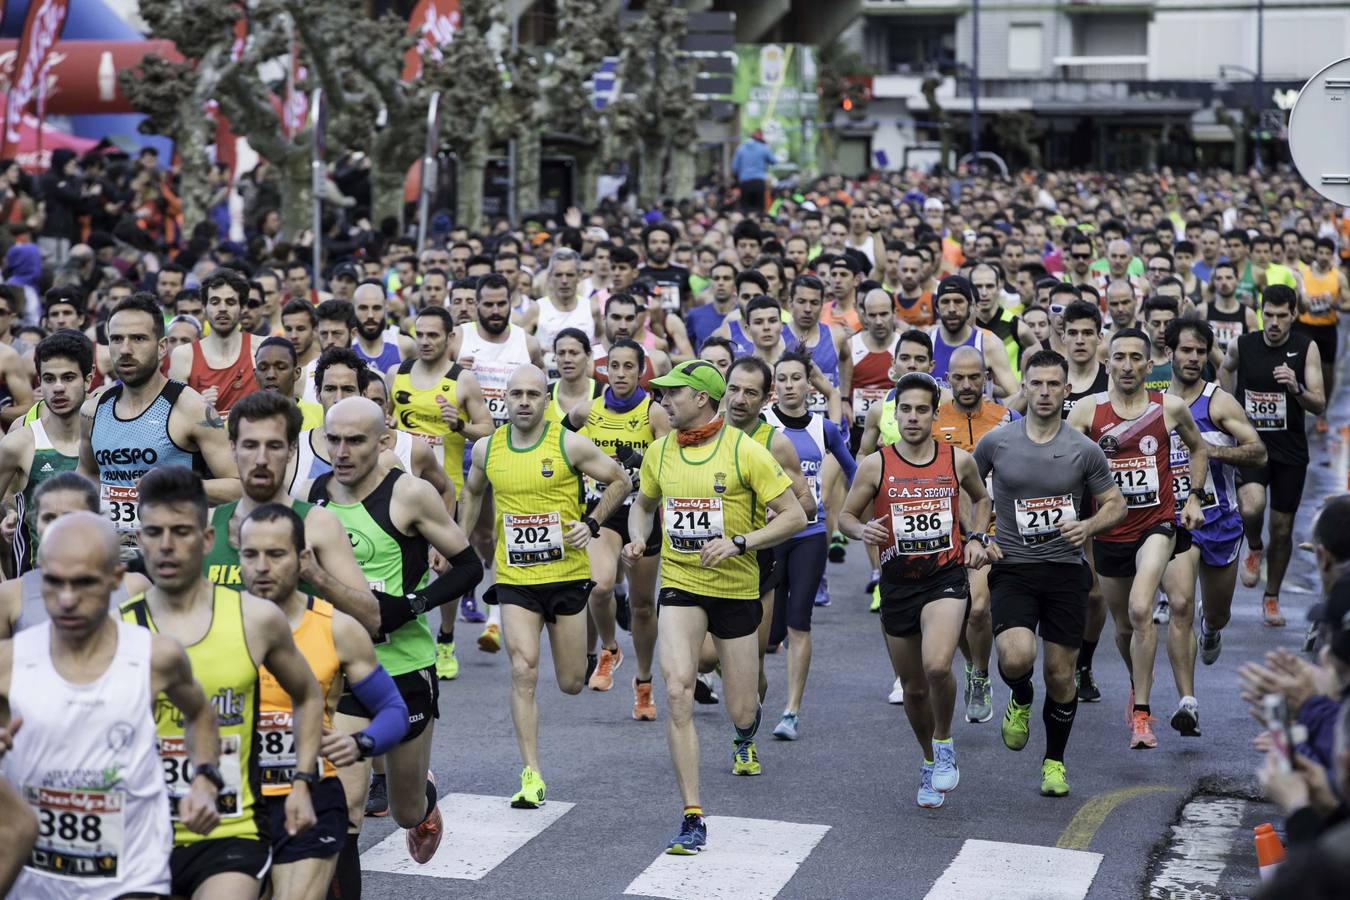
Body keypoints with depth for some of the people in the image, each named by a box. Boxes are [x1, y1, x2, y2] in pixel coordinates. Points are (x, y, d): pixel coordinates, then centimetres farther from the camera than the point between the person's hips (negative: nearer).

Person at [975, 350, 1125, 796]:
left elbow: (1115, 503, 9)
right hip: (1012, 570, -1)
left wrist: (1089, 525, -12)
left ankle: (1054, 761, 27)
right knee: (1016, 657, -24)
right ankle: (1020, 700, 13)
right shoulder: (996, 442, -1)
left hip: (1065, 570, 1)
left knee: (1061, 675, 5)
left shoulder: (1085, 450, -1)